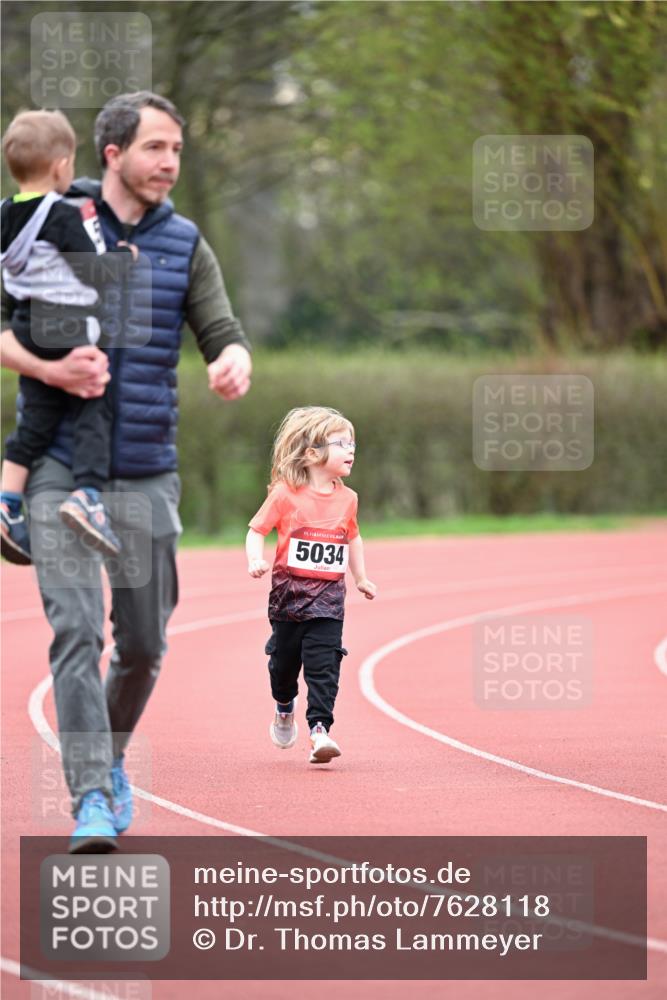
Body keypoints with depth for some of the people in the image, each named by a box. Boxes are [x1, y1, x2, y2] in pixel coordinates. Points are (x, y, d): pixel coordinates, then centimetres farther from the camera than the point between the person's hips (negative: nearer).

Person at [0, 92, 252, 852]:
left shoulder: (185, 247, 8)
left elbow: (223, 333, 2)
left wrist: (234, 364, -23)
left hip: (146, 472, 3)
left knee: (144, 642, 9)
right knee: (76, 627, -14)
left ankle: (112, 754, 36)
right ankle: (92, 800, -16)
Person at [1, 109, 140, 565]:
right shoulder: (64, 216, -16)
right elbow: (95, 272, -14)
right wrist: (125, 256, 4)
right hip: (70, 328, -7)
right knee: (96, 413, 0)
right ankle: (87, 496, -13)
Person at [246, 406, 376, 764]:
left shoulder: (346, 498, 5)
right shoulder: (286, 494, -8)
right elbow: (257, 530, -4)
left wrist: (361, 578, 24)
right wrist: (256, 561, -22)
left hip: (328, 597, 2)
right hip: (289, 593, -2)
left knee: (324, 665, -12)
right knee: (284, 660, 13)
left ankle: (320, 729, -15)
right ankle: (284, 708, 42)